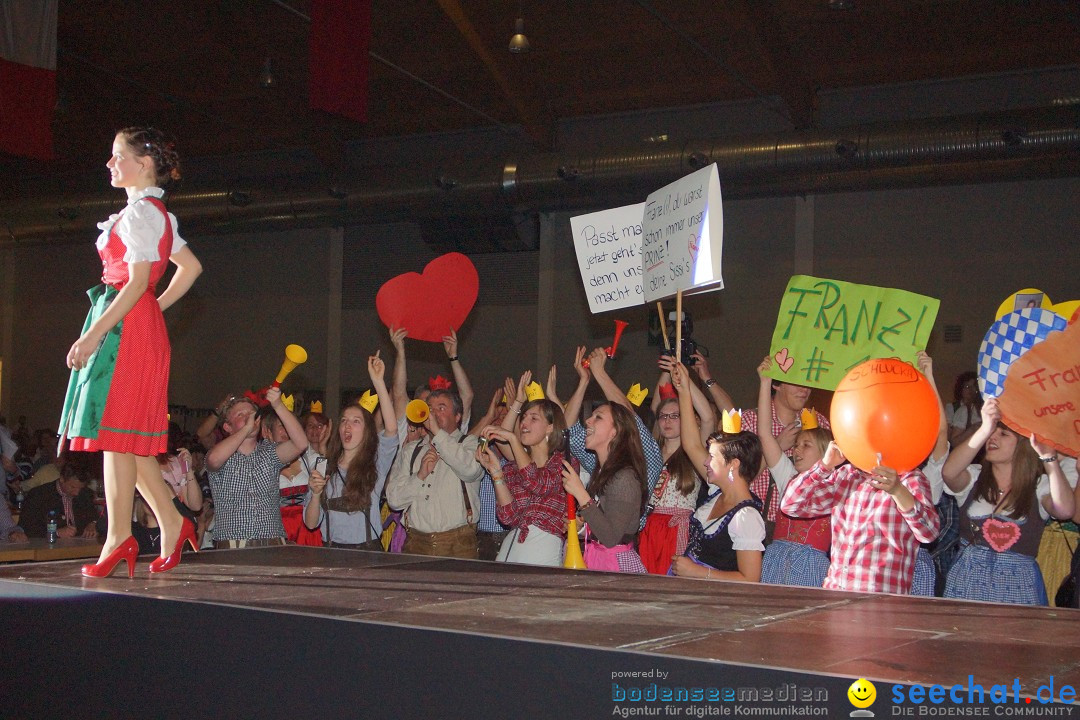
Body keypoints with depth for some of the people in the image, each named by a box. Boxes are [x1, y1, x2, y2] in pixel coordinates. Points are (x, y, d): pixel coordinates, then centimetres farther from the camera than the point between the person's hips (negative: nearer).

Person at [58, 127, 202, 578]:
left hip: (126, 327, -10)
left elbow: (137, 282, -18)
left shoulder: (141, 211, -11)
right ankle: (171, 523, 12)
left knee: (116, 430, -7)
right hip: (142, 327, 10)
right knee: (128, 436, 11)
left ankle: (119, 537, -4)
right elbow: (191, 266, 24)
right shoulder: (156, 214, 18)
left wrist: (94, 334, -20)